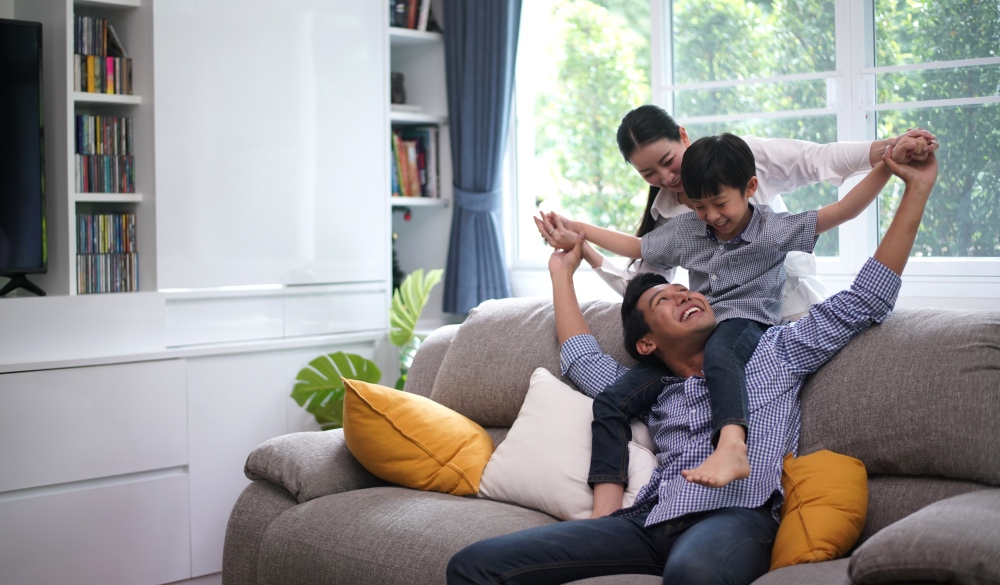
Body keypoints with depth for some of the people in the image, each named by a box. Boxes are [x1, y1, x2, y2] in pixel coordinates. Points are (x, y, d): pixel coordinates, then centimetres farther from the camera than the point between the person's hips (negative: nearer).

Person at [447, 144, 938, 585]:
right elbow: (585, 362, 38)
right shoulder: (655, 393, 32)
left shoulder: (774, 352, 22)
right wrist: (562, 271, 49)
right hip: (650, 520, 4)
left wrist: (917, 189, 15)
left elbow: (863, 301, 18)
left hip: (735, 515, -4)